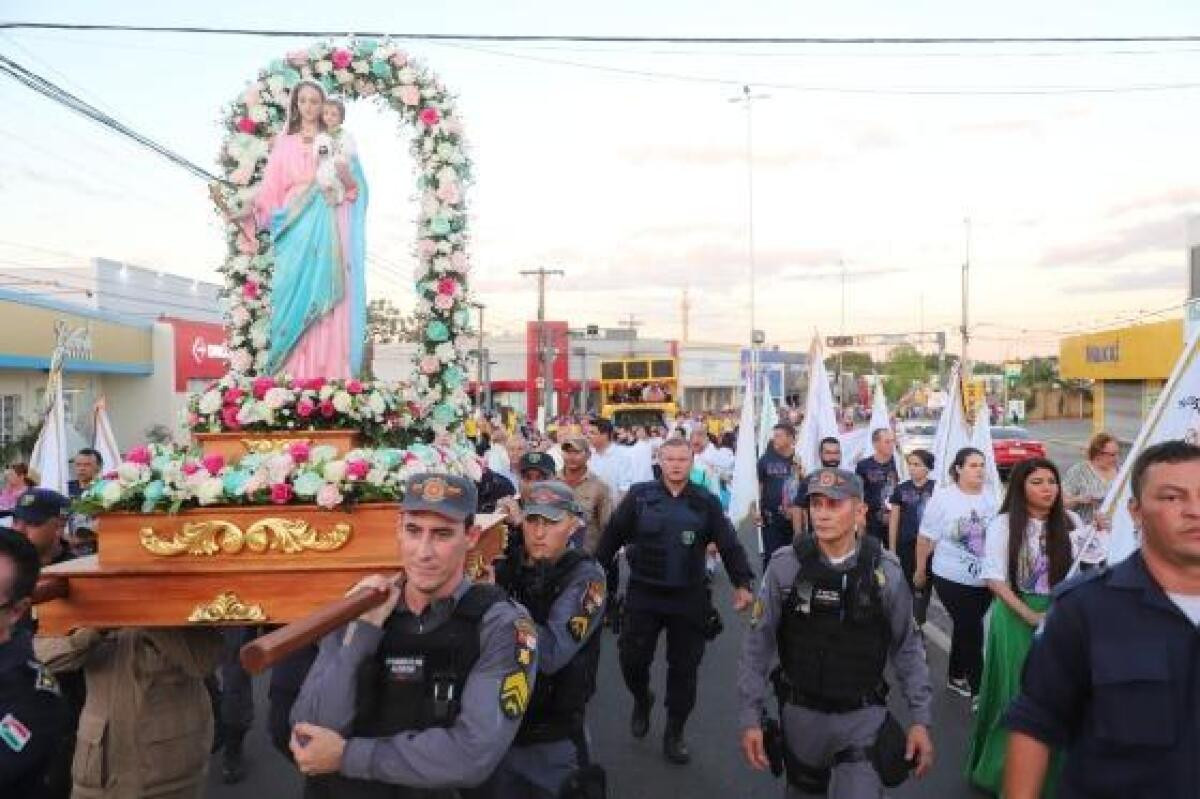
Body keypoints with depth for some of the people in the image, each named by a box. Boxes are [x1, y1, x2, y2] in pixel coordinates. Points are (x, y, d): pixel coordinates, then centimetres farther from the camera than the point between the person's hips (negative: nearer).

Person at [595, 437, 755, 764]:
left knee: (684, 668, 7)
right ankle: (642, 700, 38)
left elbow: (729, 544, -1)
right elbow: (612, 536, 2)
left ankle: (674, 733, 26)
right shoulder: (639, 496, -3)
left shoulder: (706, 502, -1)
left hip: (689, 598, 0)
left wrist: (742, 583, -9)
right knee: (632, 659, 5)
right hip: (643, 594, 0)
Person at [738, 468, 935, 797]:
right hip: (801, 713, 1)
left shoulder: (885, 569, -9)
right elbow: (758, 644, -6)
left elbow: (907, 647, 0)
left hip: (863, 717, -1)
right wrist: (750, 717, -7)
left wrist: (921, 719, -3)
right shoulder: (785, 565, -12)